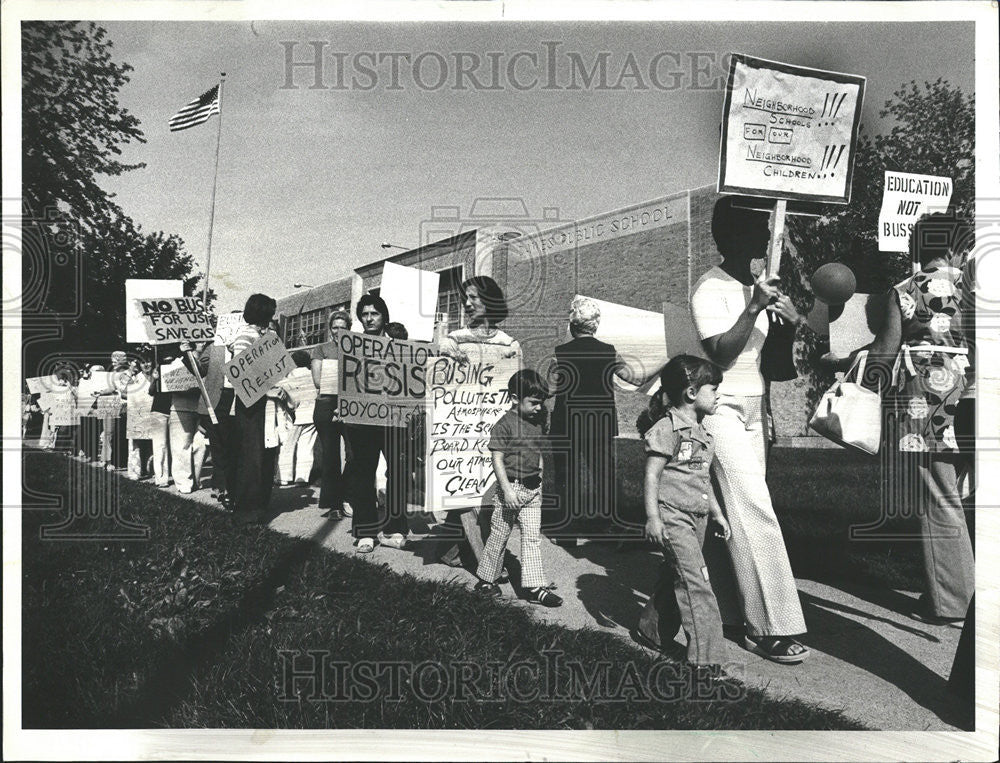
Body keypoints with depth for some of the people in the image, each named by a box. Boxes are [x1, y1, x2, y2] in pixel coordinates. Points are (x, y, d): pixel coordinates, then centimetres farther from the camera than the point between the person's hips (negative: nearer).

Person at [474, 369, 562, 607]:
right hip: (511, 487, -6)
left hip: (533, 489, 6)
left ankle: (535, 587, 8)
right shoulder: (504, 425, -15)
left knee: (532, 537, 6)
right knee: (499, 536, 6)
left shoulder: (537, 422, 8)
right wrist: (507, 489, -20)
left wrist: (539, 478, 16)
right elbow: (497, 459, -16)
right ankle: (486, 579, 23)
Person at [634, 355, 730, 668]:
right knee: (695, 584, -10)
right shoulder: (667, 428, -14)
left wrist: (717, 513, 24)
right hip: (672, 516, -9)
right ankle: (706, 657, -7)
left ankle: (652, 631, 35)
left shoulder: (700, 431, 14)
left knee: (674, 578, 17)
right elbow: (652, 475, -15)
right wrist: (652, 517, -18)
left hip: (697, 518, 9)